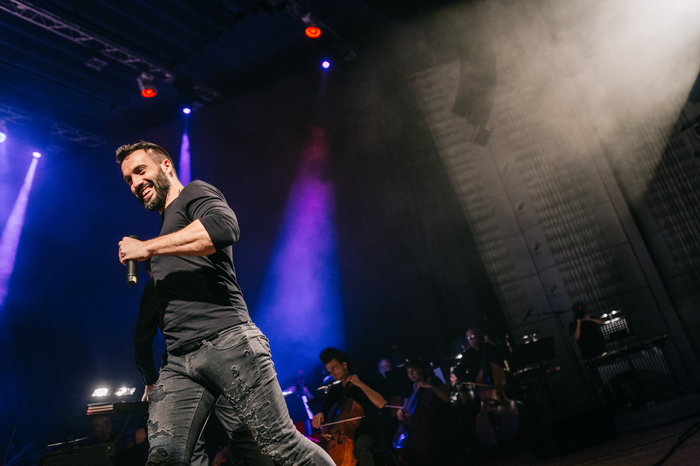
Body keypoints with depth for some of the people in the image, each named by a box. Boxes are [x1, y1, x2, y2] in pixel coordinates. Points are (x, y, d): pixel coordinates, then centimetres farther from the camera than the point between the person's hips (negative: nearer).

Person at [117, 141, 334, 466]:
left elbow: (224, 227, -20)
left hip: (226, 341, -7)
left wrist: (146, 248, -12)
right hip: (178, 361, 8)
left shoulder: (194, 193, 7)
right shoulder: (164, 229, 30)